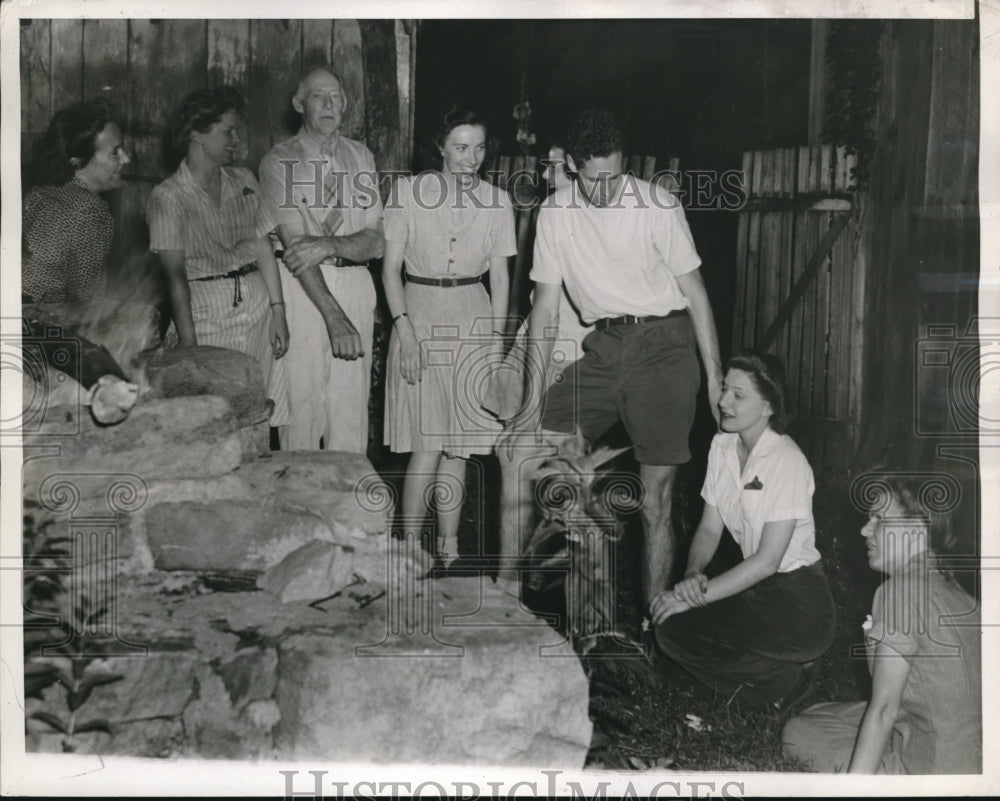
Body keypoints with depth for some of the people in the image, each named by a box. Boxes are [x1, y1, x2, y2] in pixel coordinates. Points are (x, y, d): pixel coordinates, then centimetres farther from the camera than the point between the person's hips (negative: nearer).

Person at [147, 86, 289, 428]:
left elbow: (264, 247, 13)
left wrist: (278, 312, 6)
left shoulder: (243, 180, 11)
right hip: (205, 312, -5)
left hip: (256, 304, 5)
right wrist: (188, 345, -18)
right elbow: (175, 274, -12)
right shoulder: (169, 196, -6)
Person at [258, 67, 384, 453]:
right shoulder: (279, 160, -1)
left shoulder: (361, 157, 12)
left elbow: (375, 240, 6)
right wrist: (333, 316, -21)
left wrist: (329, 244, -16)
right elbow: (294, 244, -11)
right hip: (301, 287, -3)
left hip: (355, 286, 3)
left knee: (352, 404, 3)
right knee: (302, 401, -5)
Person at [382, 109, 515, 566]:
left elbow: (500, 276, 8)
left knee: (460, 442, 6)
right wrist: (404, 329, -11)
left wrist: (496, 338, 2)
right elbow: (390, 267, -2)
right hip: (419, 312, -2)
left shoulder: (497, 202, 5)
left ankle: (448, 547, 17)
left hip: (474, 319, 3)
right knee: (427, 443, -9)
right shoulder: (409, 192, -2)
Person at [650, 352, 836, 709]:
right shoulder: (721, 446, 4)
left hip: (798, 602, -8)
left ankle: (786, 676, -3)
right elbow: (709, 528, 6)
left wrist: (697, 596, -22)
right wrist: (693, 574, -15)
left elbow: (768, 561, -21)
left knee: (679, 626, -22)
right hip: (755, 586, 8)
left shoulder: (787, 462, -18)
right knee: (669, 629, -10)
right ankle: (774, 682, 3)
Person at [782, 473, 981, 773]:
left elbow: (883, 709, -17)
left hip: (935, 768, -9)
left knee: (798, 734, 5)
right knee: (816, 716, 20)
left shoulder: (900, 591, -18)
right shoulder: (951, 589, 7)